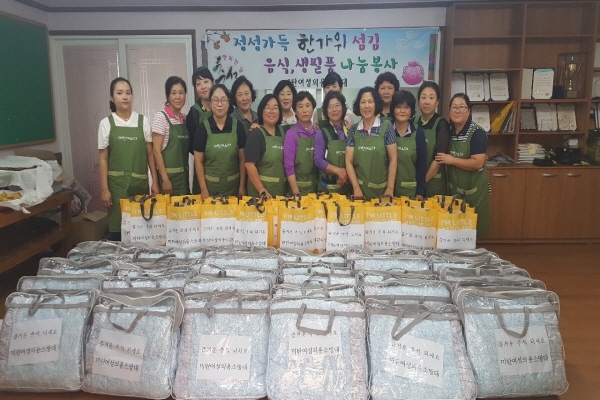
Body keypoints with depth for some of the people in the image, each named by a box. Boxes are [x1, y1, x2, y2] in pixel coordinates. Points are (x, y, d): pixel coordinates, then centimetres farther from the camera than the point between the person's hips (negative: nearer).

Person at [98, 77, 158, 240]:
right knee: (117, 225, 0)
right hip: (117, 183, -1)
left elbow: (150, 154, 5)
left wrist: (155, 182, 0)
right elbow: (103, 159, 1)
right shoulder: (106, 123, 2)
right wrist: (104, 189, -4)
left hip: (140, 182, 1)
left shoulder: (143, 121, 4)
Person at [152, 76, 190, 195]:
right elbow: (156, 151, -13)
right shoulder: (161, 117, -10)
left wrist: (186, 173, 9)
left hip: (184, 175, 6)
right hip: (169, 174, -6)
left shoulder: (185, 118, 9)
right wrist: (165, 179, -17)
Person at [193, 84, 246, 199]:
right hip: (210, 184, -1)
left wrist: (242, 186, 0)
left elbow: (242, 158, 1)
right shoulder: (203, 128, -6)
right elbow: (198, 161, -3)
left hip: (233, 184, 1)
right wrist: (203, 189, -6)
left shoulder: (237, 126, -4)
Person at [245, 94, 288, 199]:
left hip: (282, 189, 6)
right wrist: (262, 190, -19)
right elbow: (249, 165, -15)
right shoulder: (255, 134, -9)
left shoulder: (282, 132, 8)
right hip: (260, 191, -6)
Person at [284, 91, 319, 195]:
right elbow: (288, 165, -13)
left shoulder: (318, 133, 4)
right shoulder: (291, 133, -10)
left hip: (316, 187, 4)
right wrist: (296, 193, -16)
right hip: (298, 187, -4)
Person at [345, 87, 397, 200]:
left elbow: (393, 159, -4)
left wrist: (390, 188, -9)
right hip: (360, 189, 2)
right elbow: (349, 161, 0)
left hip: (382, 189, -1)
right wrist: (356, 188, -8)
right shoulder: (353, 130, 2)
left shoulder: (386, 126, -4)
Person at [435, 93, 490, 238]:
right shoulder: (448, 130, 6)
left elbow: (478, 163, -22)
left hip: (473, 189, -6)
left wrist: (451, 160, -19)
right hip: (453, 187, 6)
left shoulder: (477, 133, -14)